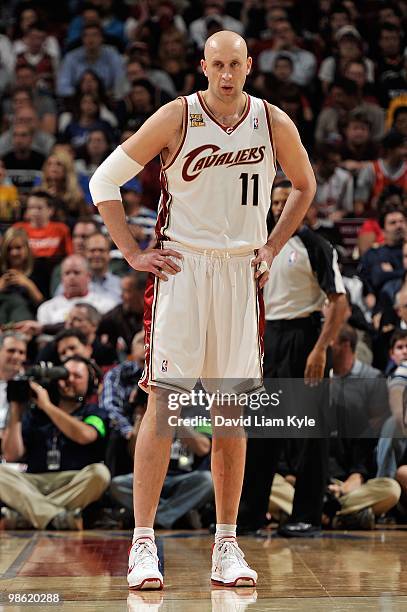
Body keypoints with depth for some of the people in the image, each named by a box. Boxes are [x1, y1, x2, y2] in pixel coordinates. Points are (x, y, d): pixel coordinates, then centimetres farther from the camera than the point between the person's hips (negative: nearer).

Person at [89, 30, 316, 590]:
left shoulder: (274, 123, 2)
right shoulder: (177, 117, -7)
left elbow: (305, 186, 20)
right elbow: (105, 181, -2)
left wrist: (272, 247, 11)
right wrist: (133, 253, -5)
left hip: (242, 272, 3)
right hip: (182, 267, -3)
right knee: (163, 400, -9)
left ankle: (227, 544, 13)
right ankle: (143, 542, -5)